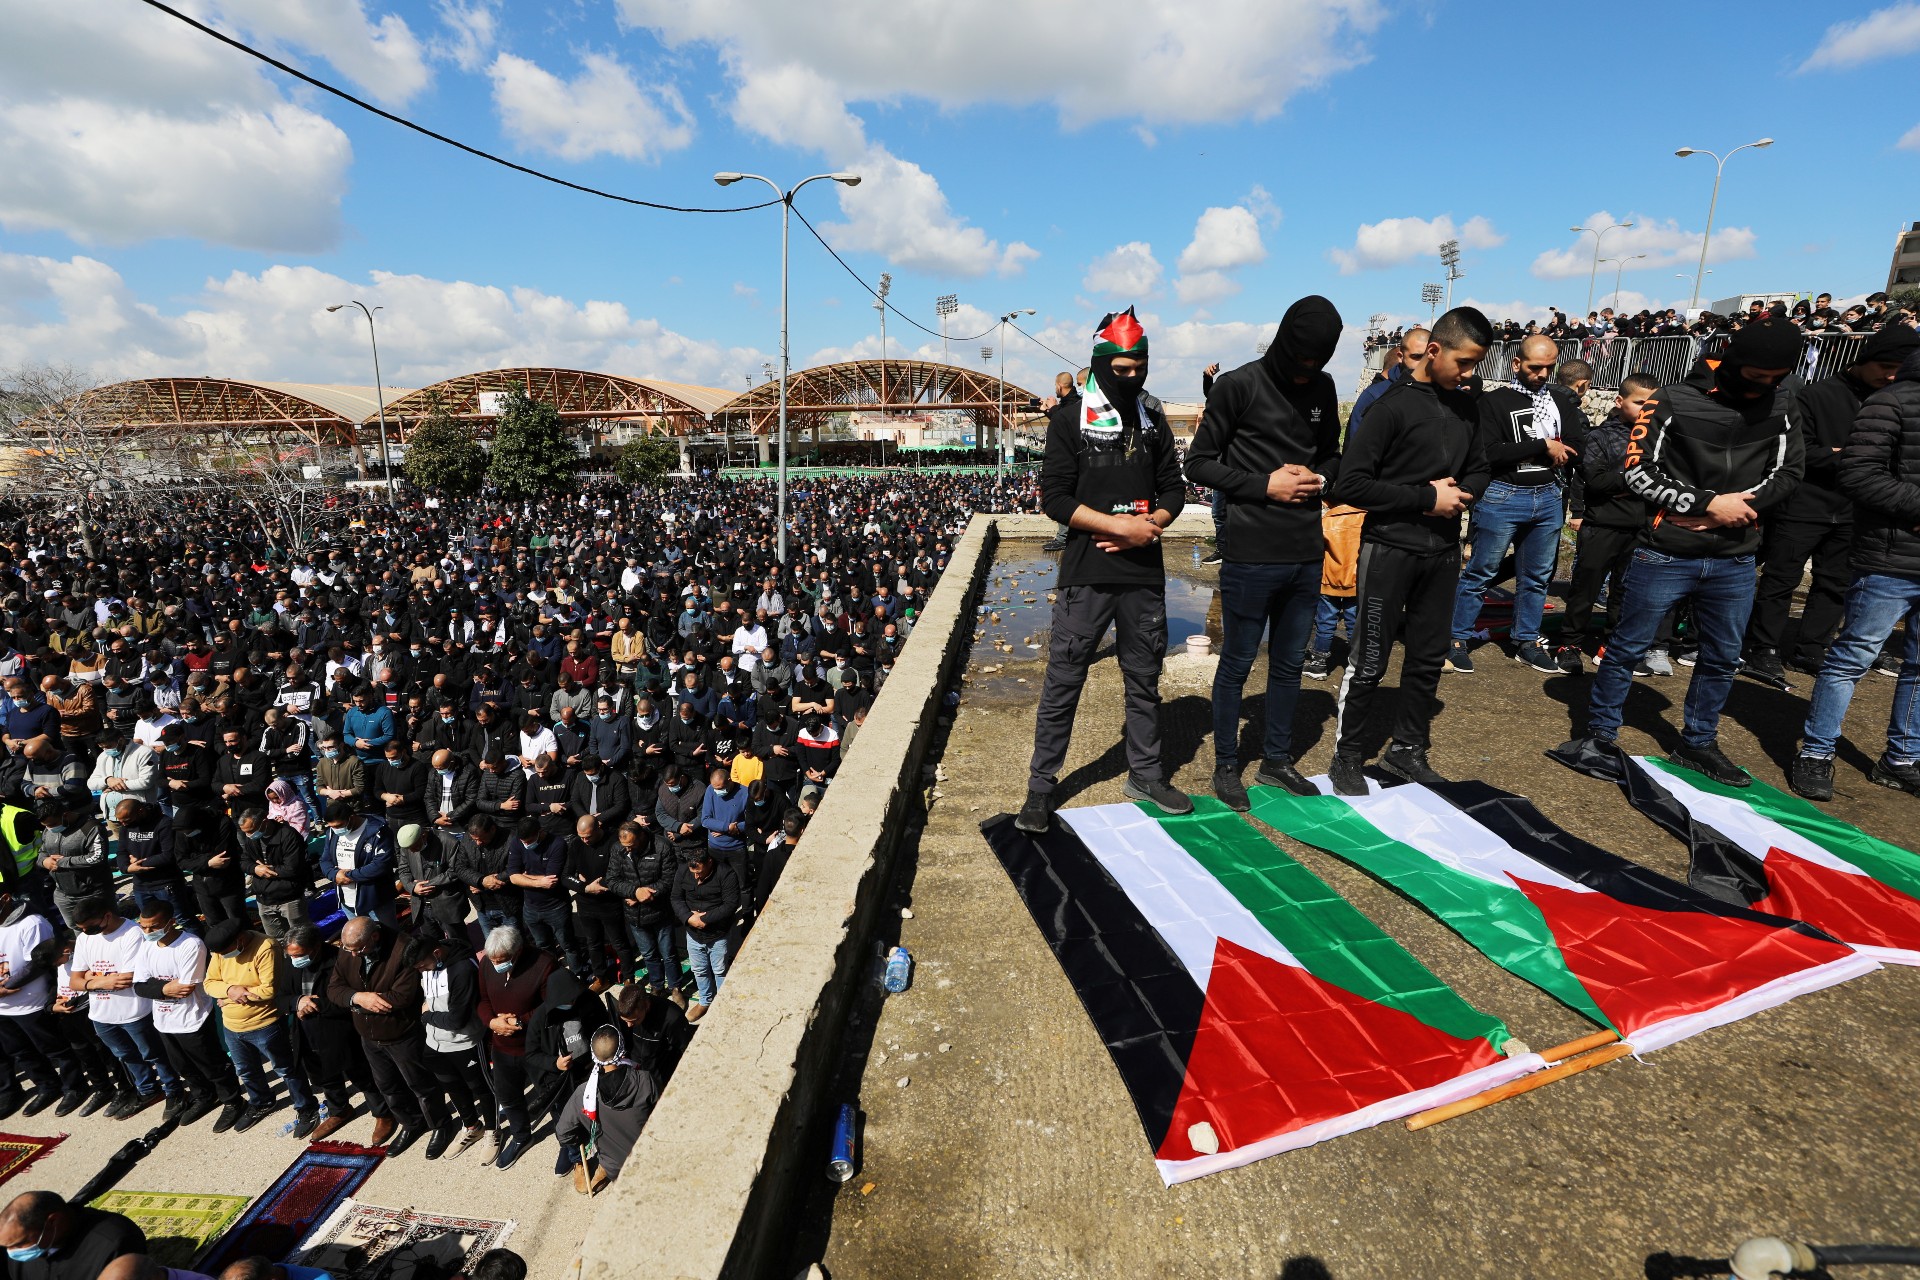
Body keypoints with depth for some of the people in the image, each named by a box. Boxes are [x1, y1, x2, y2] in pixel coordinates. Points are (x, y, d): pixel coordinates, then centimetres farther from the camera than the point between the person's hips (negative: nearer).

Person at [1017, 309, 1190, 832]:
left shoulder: (1154, 420, 10)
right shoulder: (1072, 421, -3)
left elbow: (1173, 490, 11)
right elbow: (1054, 497, -9)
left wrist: (1149, 526, -9)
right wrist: (1118, 524, -17)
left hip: (1145, 575, 4)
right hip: (1086, 575, -4)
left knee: (1145, 679, 14)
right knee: (1063, 682, 0)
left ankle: (1145, 774, 30)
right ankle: (1041, 784, 11)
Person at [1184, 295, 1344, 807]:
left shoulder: (1323, 389, 8)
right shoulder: (1239, 385, -8)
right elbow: (1198, 462, -7)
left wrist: (1320, 478, -3)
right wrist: (1264, 485, -15)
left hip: (1307, 554, 6)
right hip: (1251, 556, -5)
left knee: (1289, 663, 15)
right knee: (1237, 664, 6)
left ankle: (1277, 760, 30)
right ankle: (1226, 765, 21)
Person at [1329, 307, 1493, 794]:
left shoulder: (1466, 403, 8)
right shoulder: (1393, 404, -12)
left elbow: (1478, 469, 19)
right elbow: (1350, 483, -18)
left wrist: (1459, 493, -5)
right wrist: (1428, 497, -17)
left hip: (1443, 551, 7)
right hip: (1390, 549, -6)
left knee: (1429, 658, 14)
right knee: (1370, 661, 2)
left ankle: (1408, 750, 29)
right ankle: (1348, 756, 17)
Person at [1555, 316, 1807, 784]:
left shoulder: (1777, 407, 5)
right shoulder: (1675, 402, -9)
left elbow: (1787, 471, 8)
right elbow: (1639, 472, -11)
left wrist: (1742, 503, -10)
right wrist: (1708, 502, -17)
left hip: (1735, 560, 5)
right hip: (1666, 555, -5)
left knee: (1722, 657, 14)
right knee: (1629, 647, 3)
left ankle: (1698, 743, 31)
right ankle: (1600, 735, 17)